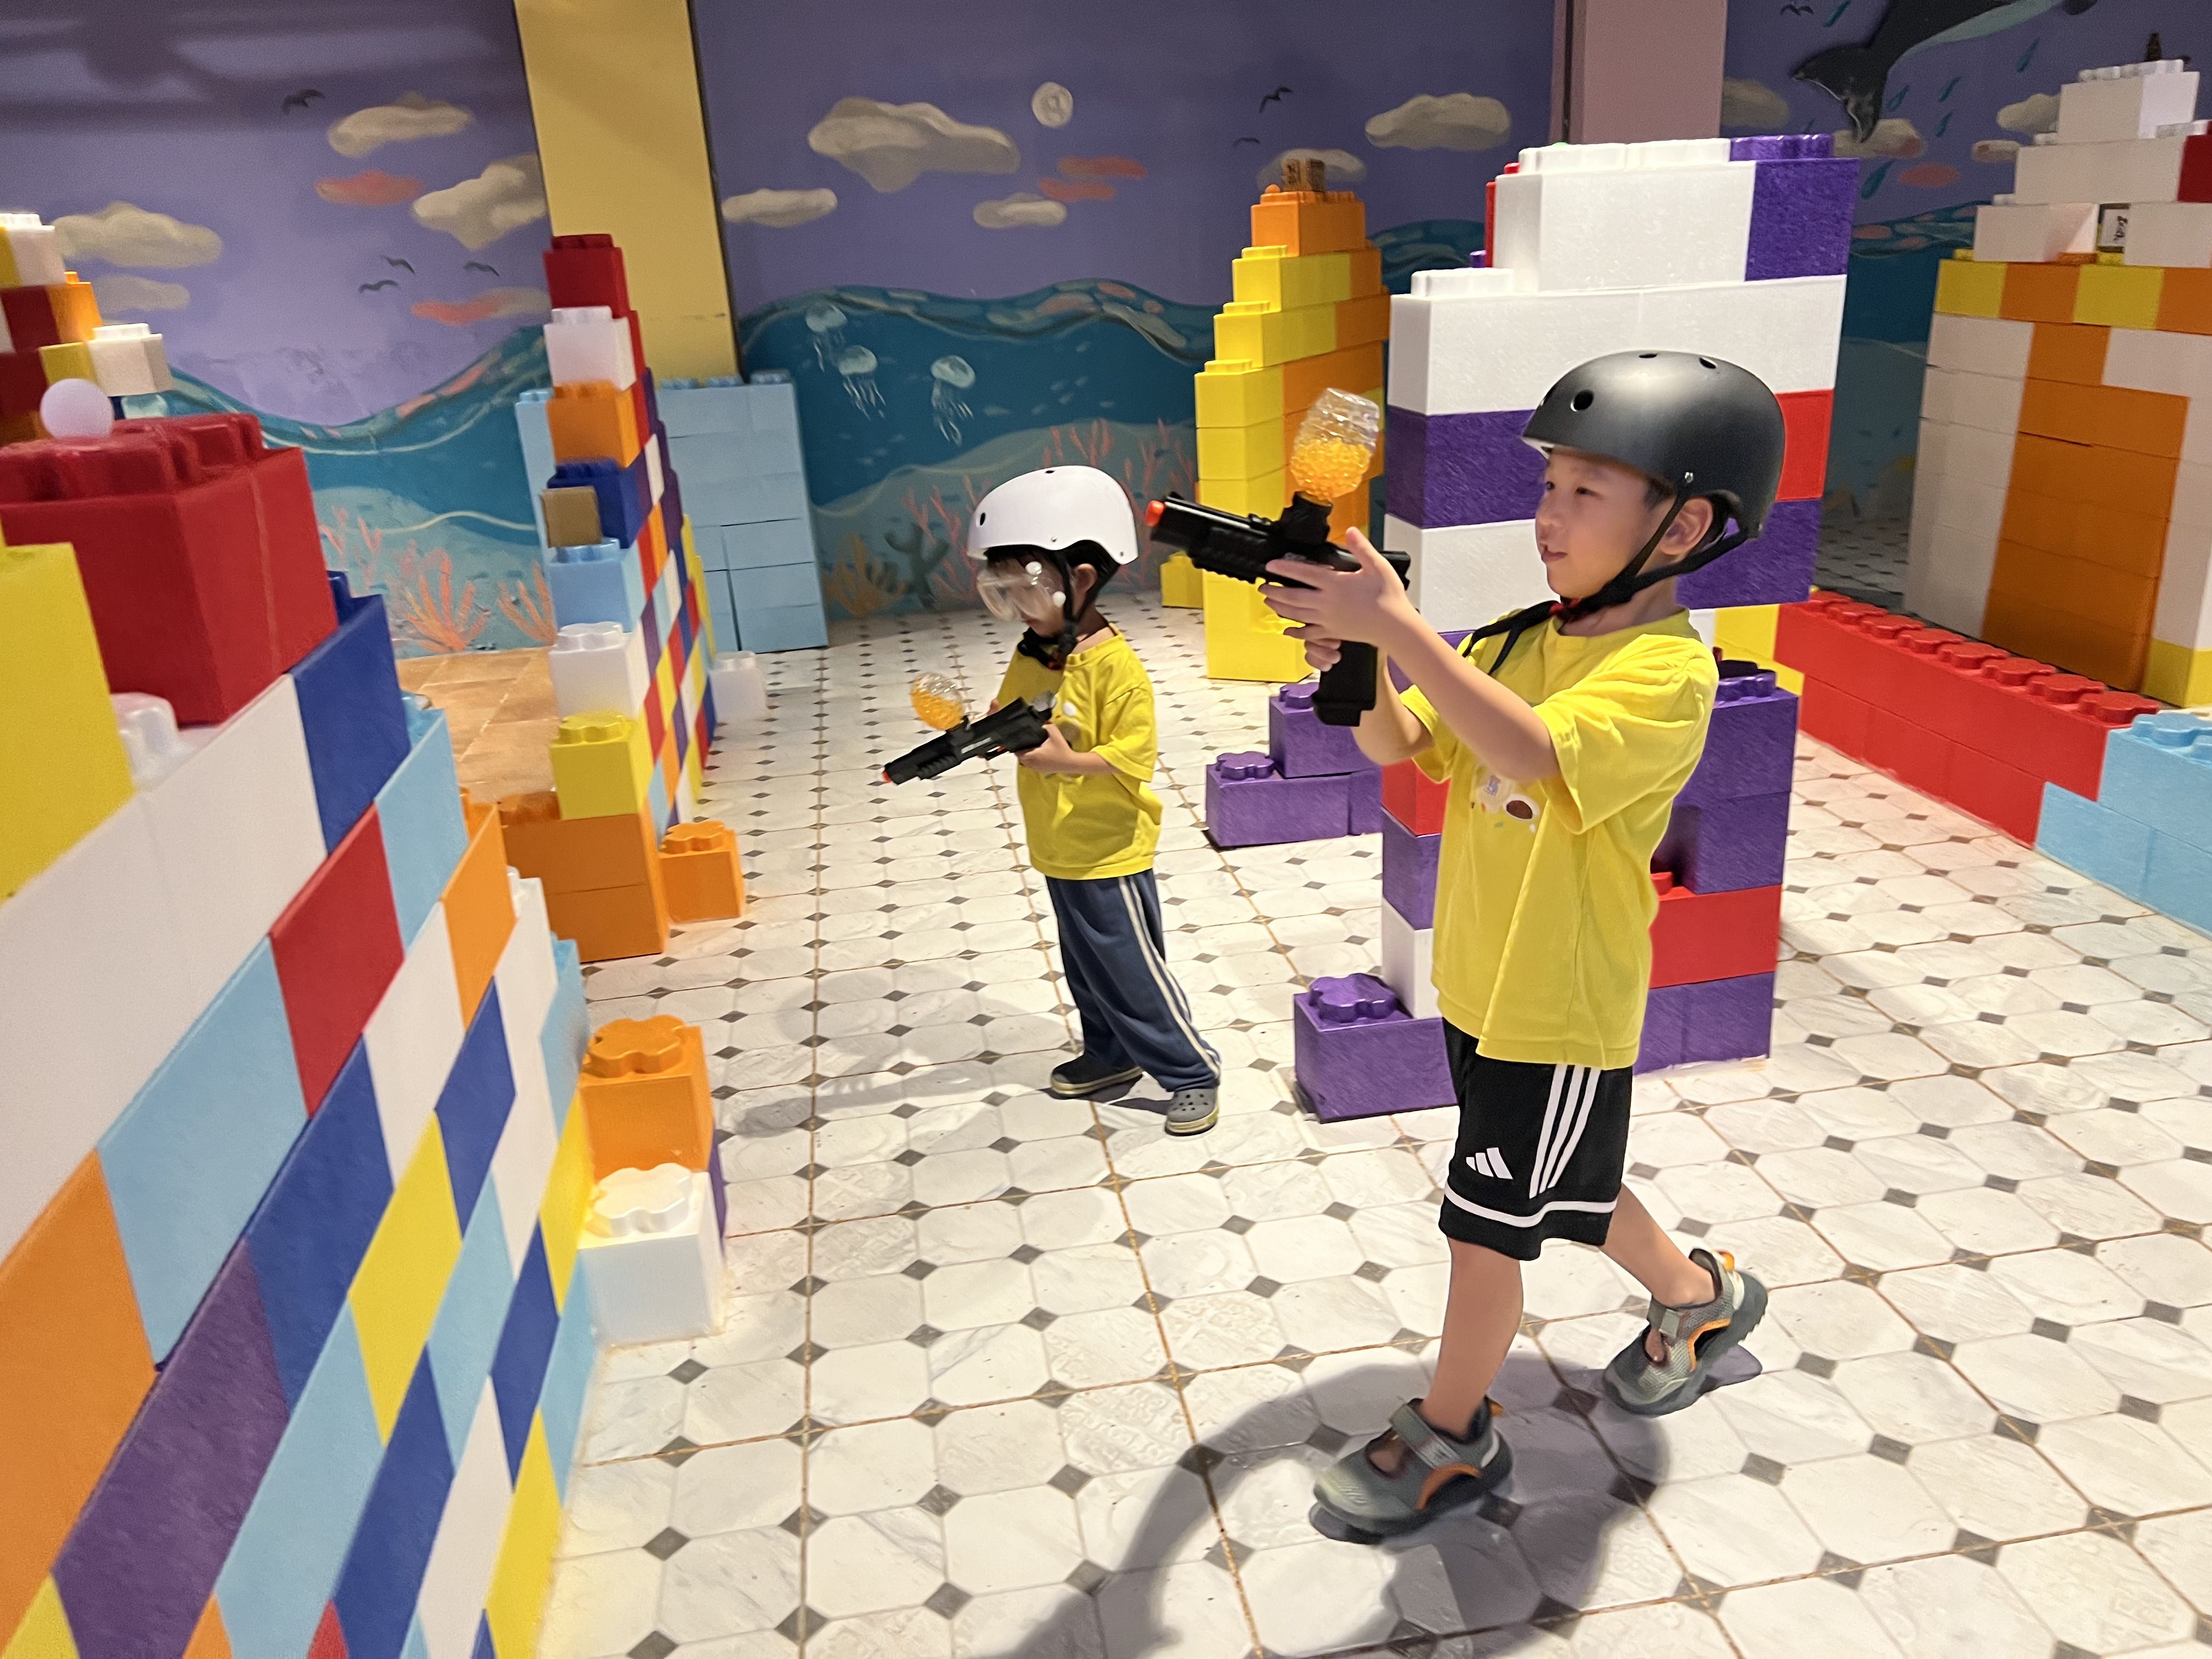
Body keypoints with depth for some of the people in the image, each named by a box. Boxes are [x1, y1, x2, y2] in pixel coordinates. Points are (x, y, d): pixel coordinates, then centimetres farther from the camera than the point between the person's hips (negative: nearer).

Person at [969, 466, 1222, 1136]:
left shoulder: (1115, 667, -22)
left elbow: (1134, 758, -23)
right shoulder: (1029, 658, 2)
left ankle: (1193, 1073, 18)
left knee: (1134, 975, 2)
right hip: (1058, 855, 8)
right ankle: (1111, 1056, 40)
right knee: (1086, 969, 22)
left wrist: (1066, 761, -33)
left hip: (1109, 857, -8)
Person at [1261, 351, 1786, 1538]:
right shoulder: (1519, 638, 2)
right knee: (1567, 1189, 25)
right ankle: (1701, 1298, 51)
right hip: (1476, 980, 8)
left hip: (1562, 1005, -8)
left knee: (1486, 1220, 5)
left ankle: (1452, 1435, 27)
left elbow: (1530, 754, -40)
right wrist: (1350, 664, -20)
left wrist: (1398, 624, -45)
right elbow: (1397, 744, 0)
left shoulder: (1665, 671, -22)